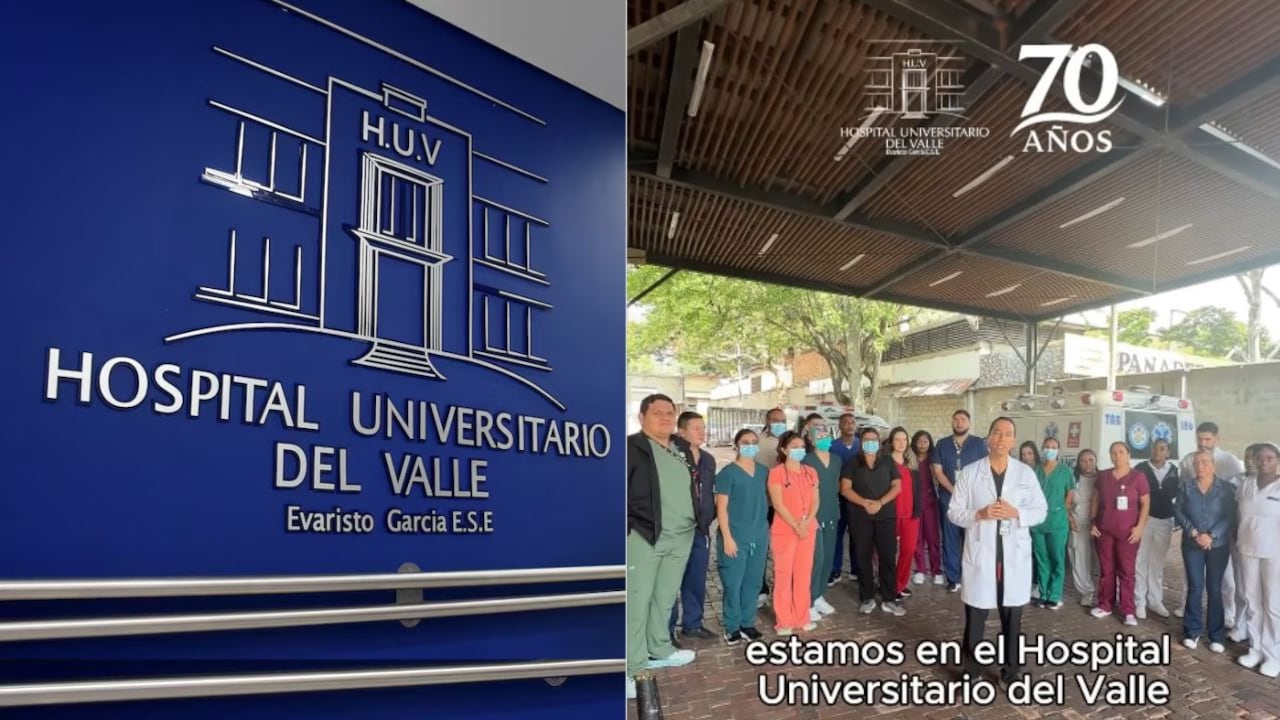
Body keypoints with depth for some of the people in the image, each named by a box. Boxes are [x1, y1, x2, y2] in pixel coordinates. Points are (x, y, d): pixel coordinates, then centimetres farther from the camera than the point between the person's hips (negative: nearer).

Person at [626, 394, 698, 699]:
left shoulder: (683, 448, 13)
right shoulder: (632, 447, -9)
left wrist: (697, 521, 16)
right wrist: (629, 527, -16)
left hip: (681, 536, 7)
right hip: (643, 536, -7)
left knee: (666, 597, 18)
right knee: (637, 600, -3)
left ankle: (660, 650, 33)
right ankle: (631, 667, 5)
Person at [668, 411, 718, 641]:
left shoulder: (708, 460, 10)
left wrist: (710, 517, 10)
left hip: (701, 530, 6)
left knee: (697, 581, 14)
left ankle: (692, 624, 27)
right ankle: (667, 629, 13)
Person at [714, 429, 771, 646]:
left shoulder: (763, 471, 9)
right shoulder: (728, 473, -7)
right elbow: (721, 508, -9)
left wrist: (766, 529, 10)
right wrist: (727, 537, -14)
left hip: (759, 536, 5)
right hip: (736, 536, -5)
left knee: (753, 582, 11)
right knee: (733, 583, -1)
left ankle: (747, 623, 24)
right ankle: (731, 627, 12)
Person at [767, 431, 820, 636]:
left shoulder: (810, 472, 10)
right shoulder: (776, 472, -8)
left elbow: (815, 500, 5)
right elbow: (778, 504, -13)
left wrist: (807, 522, -10)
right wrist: (796, 526, -16)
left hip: (808, 530, 5)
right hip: (784, 531, -5)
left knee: (804, 574, 10)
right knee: (783, 575, 0)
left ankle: (802, 618, 21)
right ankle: (783, 621, 7)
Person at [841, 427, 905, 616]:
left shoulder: (888, 464, 11)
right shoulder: (852, 464, 5)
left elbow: (897, 486, 3)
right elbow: (845, 489, -3)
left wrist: (880, 503, -12)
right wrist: (865, 503, -16)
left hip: (886, 516, 1)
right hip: (860, 517, -1)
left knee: (888, 557, -2)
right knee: (863, 557, 2)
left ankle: (889, 599, 5)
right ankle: (868, 598, 11)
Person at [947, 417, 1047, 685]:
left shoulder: (1026, 473, 4)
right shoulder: (969, 472, -1)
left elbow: (1041, 511, 5)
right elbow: (953, 512, 1)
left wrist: (1016, 513, -13)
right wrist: (979, 514, -17)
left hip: (1015, 555, 1)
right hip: (979, 554, -1)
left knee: (1012, 617, 11)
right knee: (975, 616, 4)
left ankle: (1011, 670, 25)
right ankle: (971, 670, 19)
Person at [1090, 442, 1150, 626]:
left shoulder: (1138, 477, -2)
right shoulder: (1103, 476, 8)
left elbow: (1145, 503, -1)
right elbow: (1096, 500, 13)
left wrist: (1139, 526, -8)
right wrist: (1093, 522, 6)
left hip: (1127, 532, -3)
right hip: (1104, 530, 3)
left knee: (1126, 571, -1)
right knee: (1106, 569, 7)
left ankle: (1128, 610, 5)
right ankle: (1105, 605, 15)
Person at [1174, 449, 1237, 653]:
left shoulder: (1226, 488, -3)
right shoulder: (1187, 487, 2)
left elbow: (1230, 516, -7)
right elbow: (1178, 512, 1)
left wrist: (1212, 536, -16)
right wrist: (1193, 532, -12)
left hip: (1219, 545, -1)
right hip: (1192, 544, 1)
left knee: (1214, 588, 5)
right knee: (1195, 587, 2)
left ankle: (1216, 634, 15)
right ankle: (1192, 631, 12)